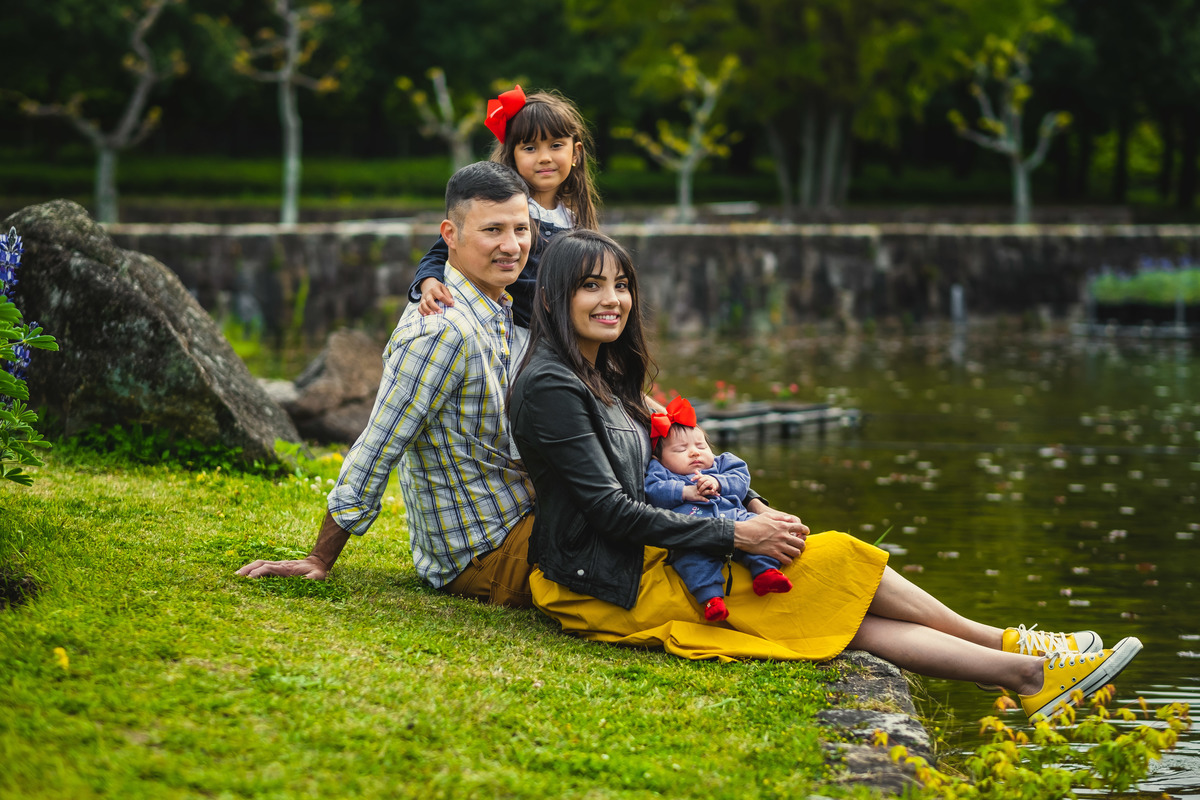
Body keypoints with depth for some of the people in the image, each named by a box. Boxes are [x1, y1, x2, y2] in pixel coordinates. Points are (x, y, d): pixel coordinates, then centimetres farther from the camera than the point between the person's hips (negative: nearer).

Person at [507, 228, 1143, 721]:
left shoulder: (604, 375, 16)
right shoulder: (550, 387, -15)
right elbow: (611, 509, -19)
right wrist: (737, 536, -15)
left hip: (648, 563, 8)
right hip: (607, 587, -8)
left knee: (846, 618, -3)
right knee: (836, 560, -7)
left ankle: (1024, 676, -5)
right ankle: (1012, 649, 5)